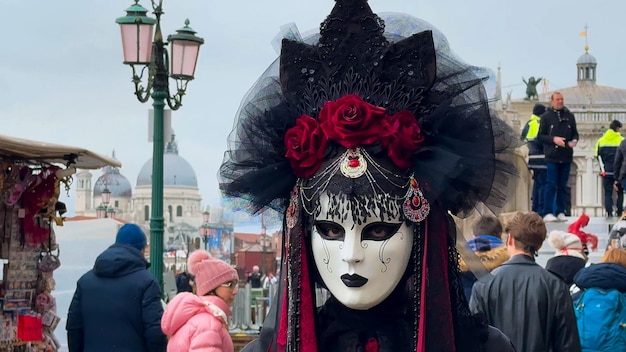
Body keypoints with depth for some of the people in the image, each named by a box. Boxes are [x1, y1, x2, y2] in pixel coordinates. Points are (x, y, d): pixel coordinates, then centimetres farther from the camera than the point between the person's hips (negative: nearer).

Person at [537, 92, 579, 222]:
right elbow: (540, 136, 1)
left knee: (563, 186, 8)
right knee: (551, 185, -6)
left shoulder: (569, 116, 11)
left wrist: (574, 140, -7)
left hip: (566, 157, 3)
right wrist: (553, 139, -15)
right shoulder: (546, 116, 2)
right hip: (552, 157, -3)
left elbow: (575, 133, 16)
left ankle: (561, 212, 13)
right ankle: (547, 212, -4)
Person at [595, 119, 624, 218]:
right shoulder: (621, 140, -6)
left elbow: (598, 155, 4)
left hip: (606, 171, 2)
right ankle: (619, 212, 5)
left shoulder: (601, 140, 4)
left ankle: (609, 212, -5)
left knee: (608, 193, 5)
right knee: (620, 192, 10)